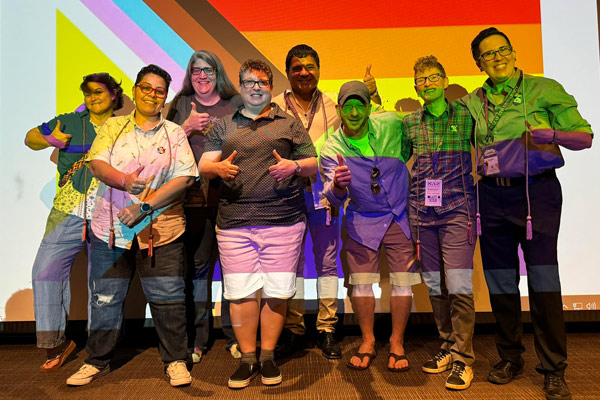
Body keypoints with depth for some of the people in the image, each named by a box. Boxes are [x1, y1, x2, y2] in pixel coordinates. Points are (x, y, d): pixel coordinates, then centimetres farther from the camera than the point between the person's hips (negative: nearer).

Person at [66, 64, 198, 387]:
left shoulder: (174, 133, 6)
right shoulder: (113, 127, 12)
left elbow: (184, 177, -5)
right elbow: (96, 163, -1)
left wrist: (144, 207, -13)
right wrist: (125, 181, -21)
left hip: (161, 230, -1)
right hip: (111, 227, 2)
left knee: (167, 298, 1)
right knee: (105, 297, 11)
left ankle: (175, 360, 18)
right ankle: (97, 361, 29)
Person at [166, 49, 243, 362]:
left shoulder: (235, 104, 12)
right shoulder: (181, 105, 14)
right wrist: (188, 127, -7)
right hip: (195, 196, 0)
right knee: (197, 266, 3)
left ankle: (234, 336, 15)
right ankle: (197, 339, 16)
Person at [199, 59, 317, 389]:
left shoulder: (289, 124, 13)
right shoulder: (223, 126, 17)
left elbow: (315, 164, 9)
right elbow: (202, 166, 11)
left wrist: (294, 166, -12)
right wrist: (217, 167, -11)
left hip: (283, 220, -1)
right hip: (234, 222, 1)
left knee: (276, 291, 2)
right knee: (240, 292, 1)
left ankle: (268, 357, 20)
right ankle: (247, 359, 18)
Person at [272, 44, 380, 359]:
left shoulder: (334, 104, 9)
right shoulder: (275, 106, 6)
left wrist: (372, 94, -1)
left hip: (324, 194, 1)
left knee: (327, 262, 7)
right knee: (291, 263, 7)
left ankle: (327, 330, 20)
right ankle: (294, 330, 22)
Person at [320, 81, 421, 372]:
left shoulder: (391, 124, -9)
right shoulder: (331, 148, -12)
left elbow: (408, 148, 16)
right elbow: (334, 198, -22)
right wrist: (337, 185, -43)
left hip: (400, 215, 1)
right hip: (362, 220, 0)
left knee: (402, 280, 1)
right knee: (361, 281, 0)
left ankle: (396, 344, 19)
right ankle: (368, 342, 21)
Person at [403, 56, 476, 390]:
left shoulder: (466, 116, 4)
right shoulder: (409, 122, 11)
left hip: (457, 210, -3)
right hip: (422, 211, 3)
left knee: (458, 285, -9)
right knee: (434, 284, 9)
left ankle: (463, 358, 4)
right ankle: (449, 346, 24)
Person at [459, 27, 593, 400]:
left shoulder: (544, 89, 3)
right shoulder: (473, 102, 11)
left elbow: (584, 136, 3)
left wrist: (550, 134, -14)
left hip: (536, 191, -3)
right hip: (492, 195, 3)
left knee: (543, 278, -5)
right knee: (500, 280, 7)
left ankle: (554, 370, 10)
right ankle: (510, 357, 24)